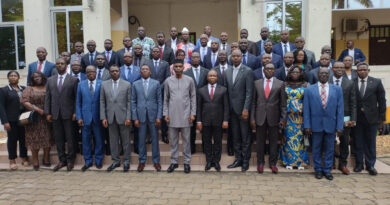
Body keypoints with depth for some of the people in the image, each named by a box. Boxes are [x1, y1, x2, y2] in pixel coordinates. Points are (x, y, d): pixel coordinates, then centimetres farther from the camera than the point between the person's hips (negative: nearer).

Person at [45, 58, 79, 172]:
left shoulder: (73, 80, 1)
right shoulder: (50, 80, 12)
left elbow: (76, 97, -2)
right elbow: (47, 97, 9)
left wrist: (75, 112, -8)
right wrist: (47, 113, 3)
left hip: (68, 114, -3)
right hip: (55, 114, 4)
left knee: (70, 138, 3)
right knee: (58, 138, 8)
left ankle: (70, 160, 14)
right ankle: (62, 160, 18)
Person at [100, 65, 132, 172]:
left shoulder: (127, 84, 1)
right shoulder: (104, 84, 7)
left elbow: (129, 102, -1)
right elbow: (102, 102, 6)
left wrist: (128, 117, -8)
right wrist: (103, 117, -1)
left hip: (123, 117, -2)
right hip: (111, 117, 2)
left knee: (125, 140, 5)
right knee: (113, 140, 8)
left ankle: (126, 161, 18)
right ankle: (115, 160, 21)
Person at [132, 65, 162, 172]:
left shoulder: (156, 83, 3)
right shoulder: (135, 84, 6)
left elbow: (159, 101, 2)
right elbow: (133, 102, 5)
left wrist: (159, 116, -5)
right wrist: (135, 118, -2)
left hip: (153, 115, -1)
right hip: (140, 116, 1)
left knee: (154, 139, 6)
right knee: (141, 140, 7)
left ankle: (156, 161, 17)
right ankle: (142, 161, 19)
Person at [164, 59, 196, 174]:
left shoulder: (189, 80, 1)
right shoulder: (168, 81, 4)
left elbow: (193, 98, 3)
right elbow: (165, 99, 8)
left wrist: (193, 113, -3)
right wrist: (165, 114, 2)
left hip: (185, 115, -1)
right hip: (172, 116, 1)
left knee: (186, 140, 5)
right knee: (173, 140, 8)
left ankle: (187, 162, 14)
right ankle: (174, 162, 18)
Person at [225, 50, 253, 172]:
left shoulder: (247, 71, -6)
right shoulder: (227, 72, 11)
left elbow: (249, 92, -11)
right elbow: (227, 91, 11)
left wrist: (246, 109, -16)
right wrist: (228, 108, 5)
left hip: (242, 109, -5)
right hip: (232, 109, 5)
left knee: (245, 137, 3)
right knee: (235, 137, 11)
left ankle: (245, 161, 14)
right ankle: (238, 159, 22)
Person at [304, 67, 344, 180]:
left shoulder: (337, 89, 4)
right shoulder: (309, 89, 1)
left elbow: (340, 109, 2)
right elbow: (306, 109, 0)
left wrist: (340, 126, -4)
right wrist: (307, 125, -5)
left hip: (331, 125, 1)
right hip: (316, 124, -1)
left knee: (329, 149, 9)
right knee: (316, 149, 9)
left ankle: (327, 170, 23)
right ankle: (318, 169, 24)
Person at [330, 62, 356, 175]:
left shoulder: (349, 83, 4)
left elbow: (353, 103, 3)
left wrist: (353, 119, -2)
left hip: (345, 118, 2)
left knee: (345, 142, 10)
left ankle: (343, 164, 25)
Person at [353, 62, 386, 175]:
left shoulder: (376, 82, 2)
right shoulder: (352, 83, -2)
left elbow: (382, 100, 2)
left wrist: (382, 117, -1)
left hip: (371, 118, 0)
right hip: (357, 118, 0)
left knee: (371, 143, 8)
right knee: (358, 143, 9)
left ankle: (370, 165, 19)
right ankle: (359, 164, 21)